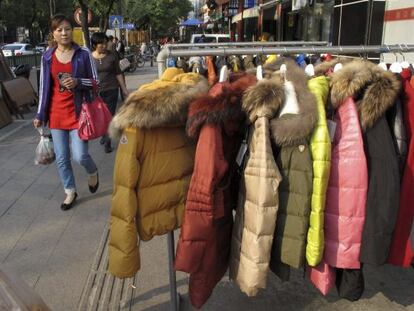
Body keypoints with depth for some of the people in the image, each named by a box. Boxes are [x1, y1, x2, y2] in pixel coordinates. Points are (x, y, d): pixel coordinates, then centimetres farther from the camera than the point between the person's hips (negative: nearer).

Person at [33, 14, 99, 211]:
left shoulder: (83, 54, -4)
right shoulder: (47, 57, 4)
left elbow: (95, 82, 1)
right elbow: (44, 87, 9)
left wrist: (78, 82, -18)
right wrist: (40, 115, 8)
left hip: (77, 111, -3)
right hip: (56, 113, 3)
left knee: (80, 155, -8)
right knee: (61, 158, 8)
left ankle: (93, 172, 27)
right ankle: (70, 192, 27)